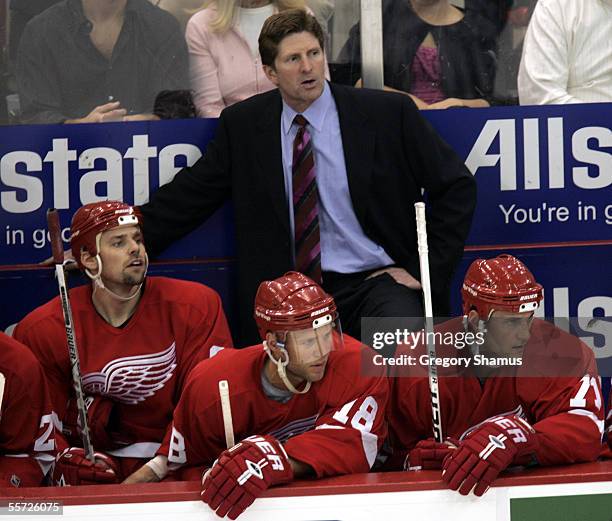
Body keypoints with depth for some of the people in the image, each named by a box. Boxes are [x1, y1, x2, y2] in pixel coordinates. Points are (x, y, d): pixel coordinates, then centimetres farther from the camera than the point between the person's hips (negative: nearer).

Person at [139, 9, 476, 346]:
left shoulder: (387, 113, 1)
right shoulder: (242, 124, 8)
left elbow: (456, 185, 5)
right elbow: (191, 193, 11)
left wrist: (427, 270, -1)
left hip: (375, 282, -2)